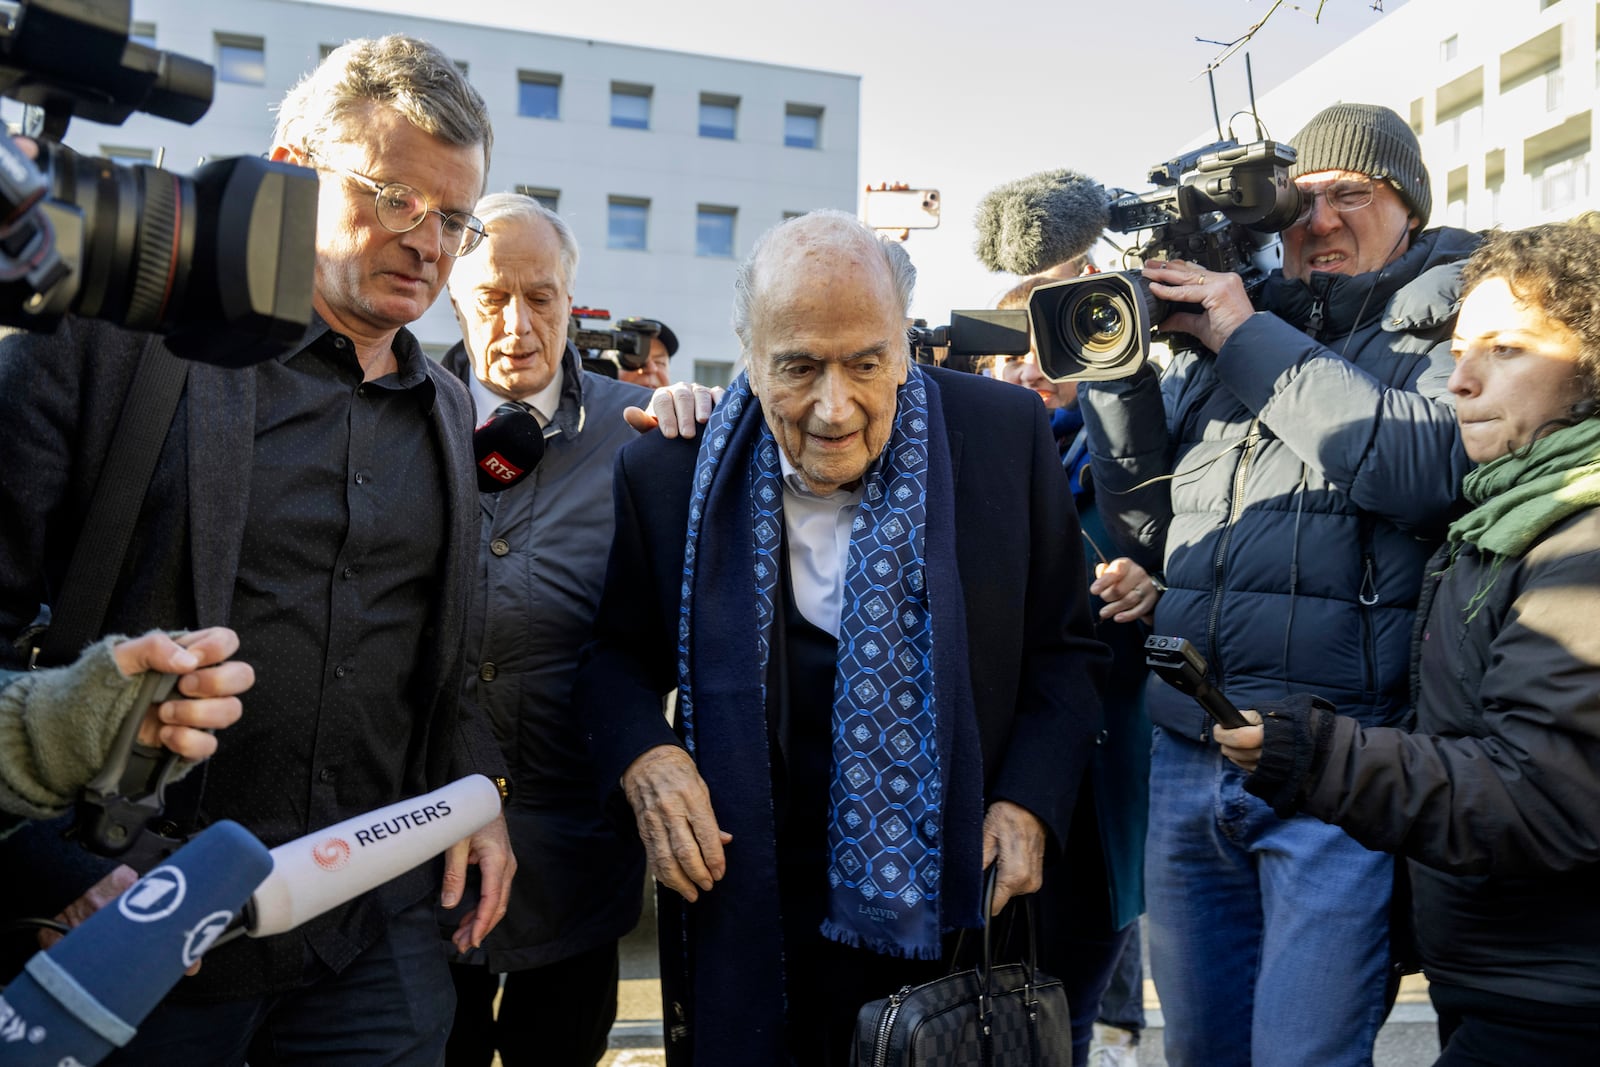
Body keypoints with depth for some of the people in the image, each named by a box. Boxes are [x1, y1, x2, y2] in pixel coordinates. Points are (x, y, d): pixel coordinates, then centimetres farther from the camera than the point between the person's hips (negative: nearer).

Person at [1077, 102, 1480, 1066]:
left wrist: (1251, 341, -12)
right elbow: (1151, 526, 11)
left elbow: (1423, 465, -18)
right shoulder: (1221, 344, 15)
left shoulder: (1456, 331, 3)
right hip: (1185, 761, 5)